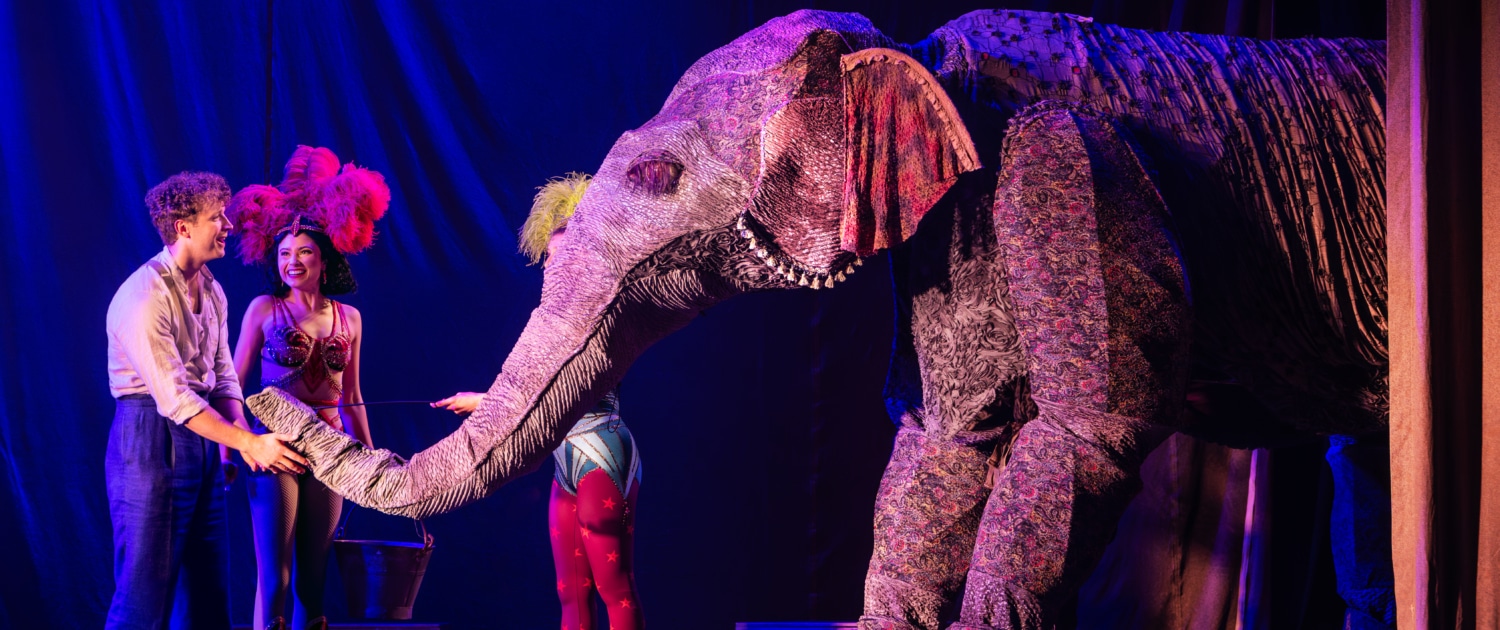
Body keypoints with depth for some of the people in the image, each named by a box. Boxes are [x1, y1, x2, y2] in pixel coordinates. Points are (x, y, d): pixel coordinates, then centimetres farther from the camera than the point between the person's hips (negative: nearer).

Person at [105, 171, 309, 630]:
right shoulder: (145, 295, -17)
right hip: (151, 438, -9)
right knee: (146, 589, -6)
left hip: (202, 438, 9)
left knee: (208, 590, 11)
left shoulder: (212, 292, 11)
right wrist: (249, 443, -23)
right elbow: (173, 397, -22)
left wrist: (240, 445, -6)